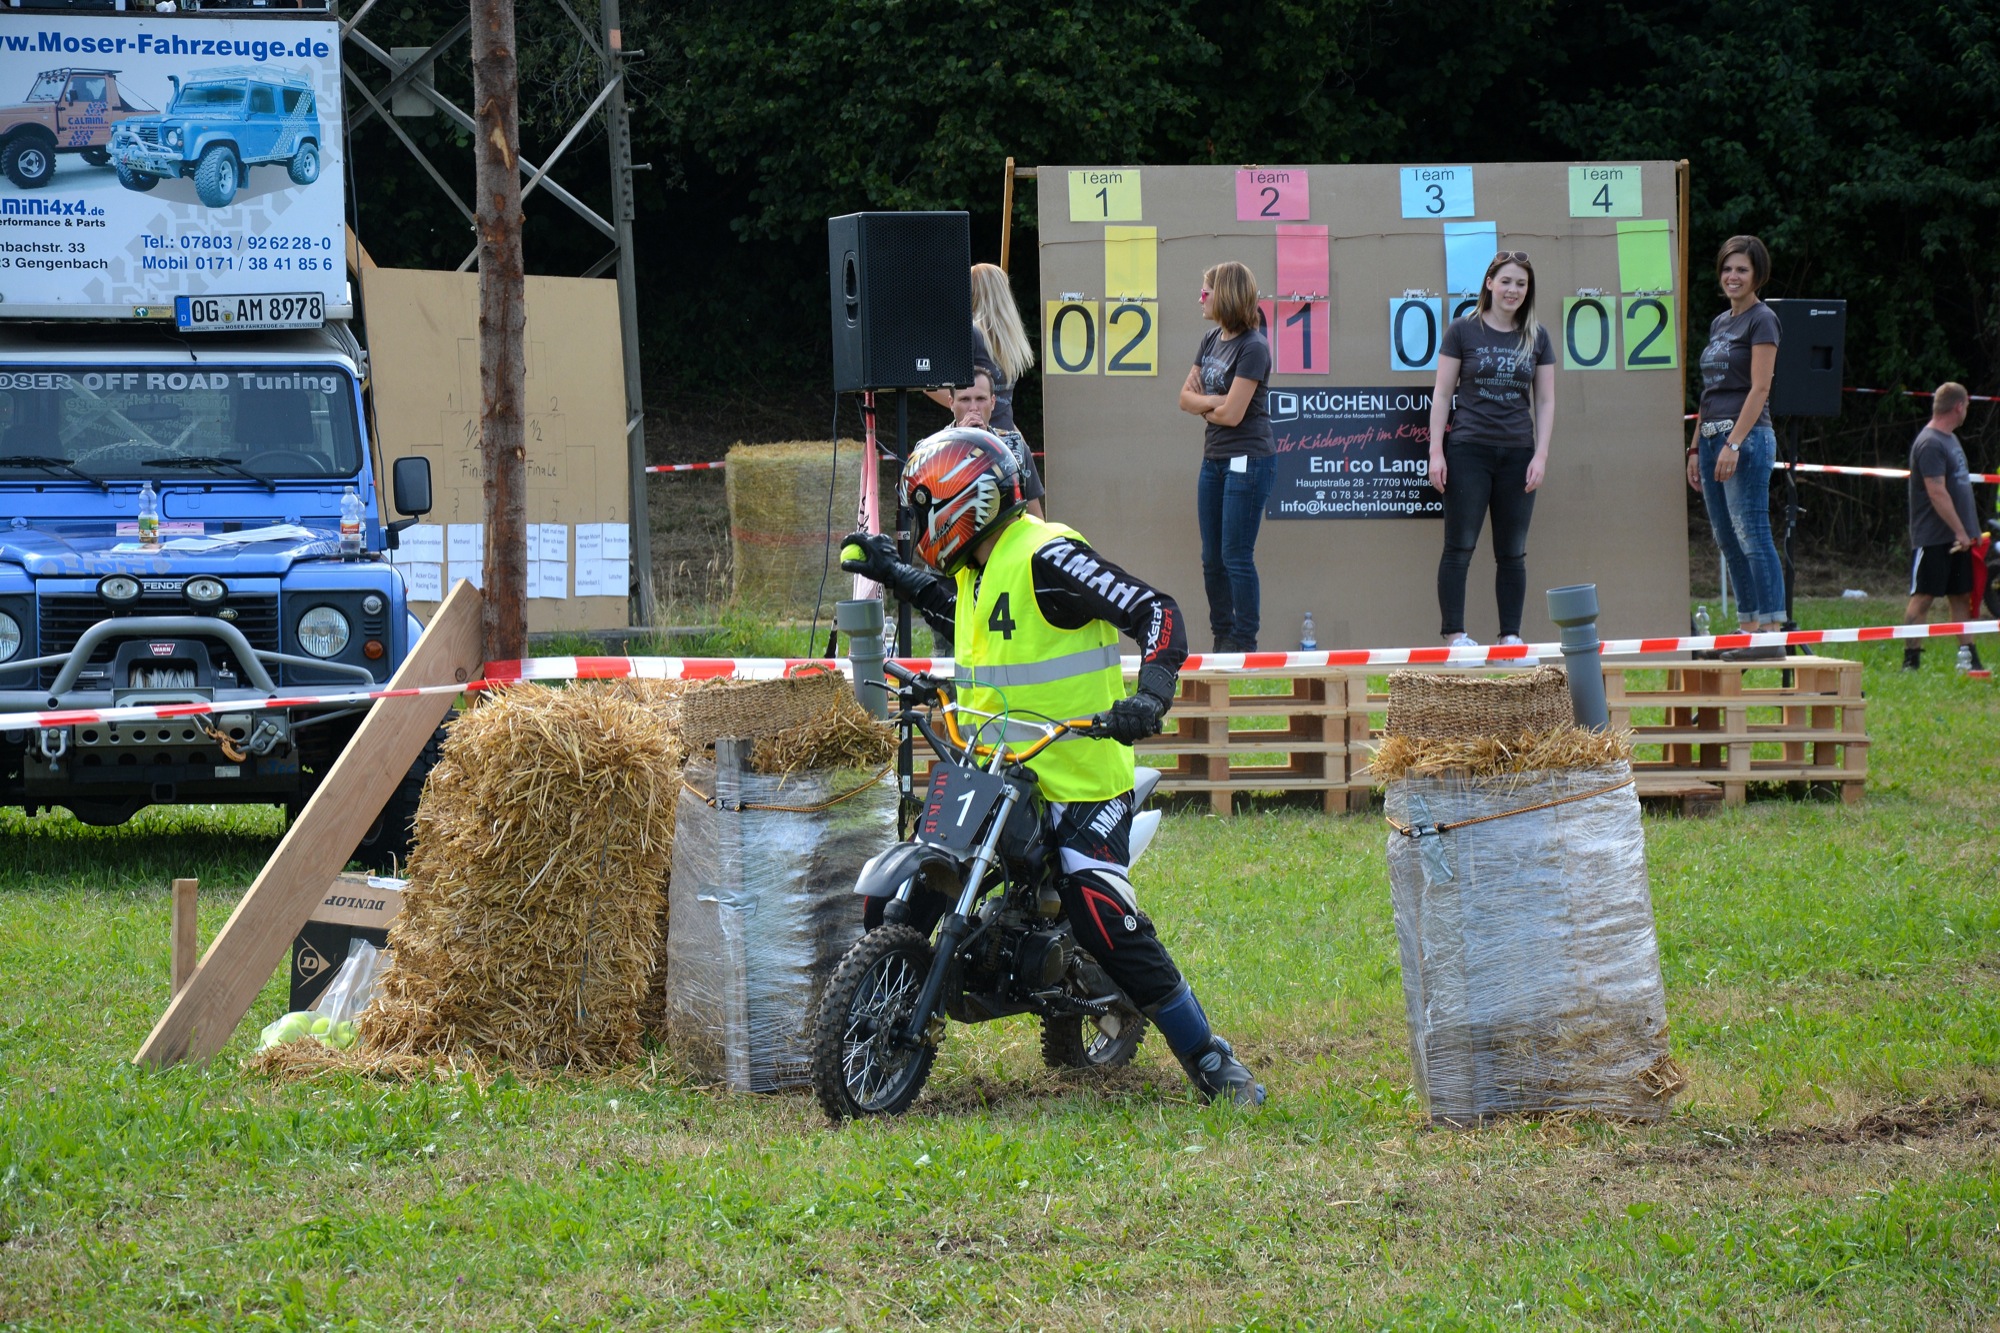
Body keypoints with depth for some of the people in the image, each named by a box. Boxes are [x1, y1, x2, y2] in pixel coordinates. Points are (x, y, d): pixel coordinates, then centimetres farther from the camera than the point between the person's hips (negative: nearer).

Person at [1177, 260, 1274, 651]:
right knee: (1212, 559, 12)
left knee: (1236, 557, -5)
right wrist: (1215, 402, -10)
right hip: (1214, 459, 9)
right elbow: (1186, 396, 9)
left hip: (1247, 461, -9)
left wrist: (1204, 407, 1)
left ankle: (1244, 644, 2)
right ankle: (1222, 640, 21)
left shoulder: (1253, 348, -15)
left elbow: (1232, 414, -18)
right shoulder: (1211, 340, 11)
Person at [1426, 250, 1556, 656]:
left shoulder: (1537, 337, 8)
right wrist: (1436, 451, -5)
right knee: (1459, 546, -5)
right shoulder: (1463, 331, 1)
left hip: (1517, 454, 3)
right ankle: (1454, 634, -3)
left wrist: (1541, 455, 0)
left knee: (1512, 552, 6)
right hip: (1468, 450, -3)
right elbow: (1442, 393, 2)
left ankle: (1511, 636, 10)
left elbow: (1545, 400, 10)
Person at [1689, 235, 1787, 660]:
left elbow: (1759, 388, -14)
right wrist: (1696, 448, 18)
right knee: (1728, 541, 7)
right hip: (1713, 436, 9)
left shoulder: (1761, 321, -6)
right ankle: (1747, 630, 10)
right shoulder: (1720, 323, 19)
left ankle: (1771, 632, -13)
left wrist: (1734, 443, -21)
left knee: (1752, 536, -11)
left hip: (1746, 437, -9)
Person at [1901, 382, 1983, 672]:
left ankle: (1969, 656, 10)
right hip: (1933, 537, -9)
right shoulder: (1930, 444, -15)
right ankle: (1911, 658, -2)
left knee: (1962, 596, 8)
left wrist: (1970, 531, 18)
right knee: (1923, 596, -5)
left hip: (1958, 536, 9)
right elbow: (1937, 493, -21)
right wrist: (1960, 531, -21)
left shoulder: (1951, 439, 16)